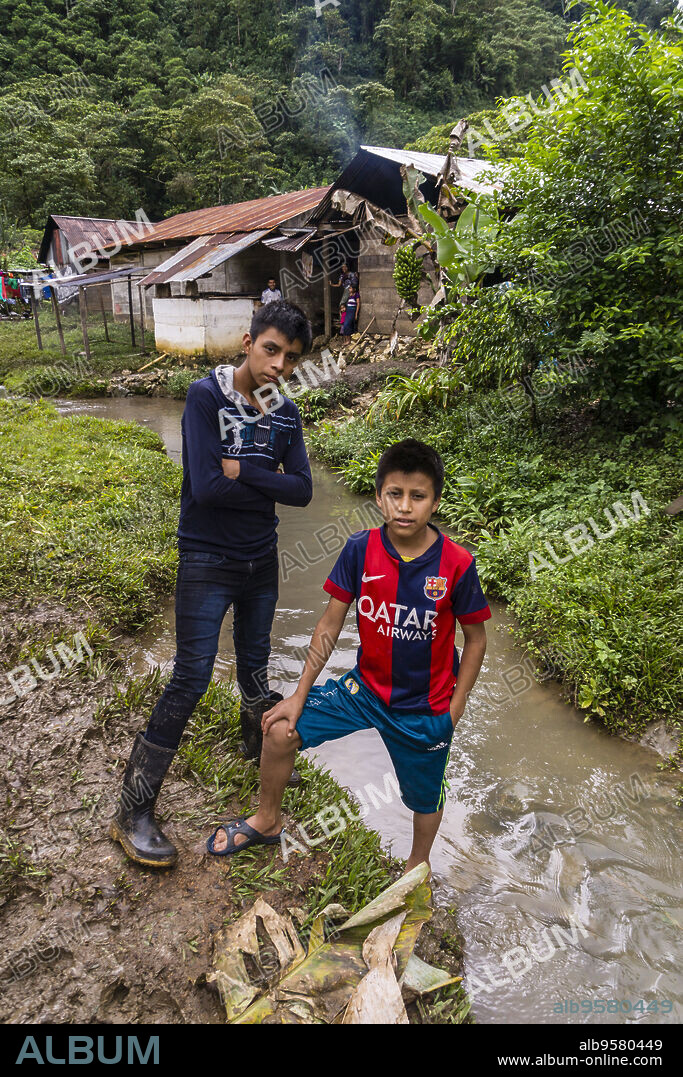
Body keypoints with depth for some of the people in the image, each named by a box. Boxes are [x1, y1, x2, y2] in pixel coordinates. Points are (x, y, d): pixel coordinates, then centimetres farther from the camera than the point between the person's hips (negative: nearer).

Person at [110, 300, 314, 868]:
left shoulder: (286, 412, 2)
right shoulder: (206, 396, -15)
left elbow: (303, 490, -7)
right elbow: (206, 487, -24)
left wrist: (242, 470, -18)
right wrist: (269, 485, -12)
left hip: (262, 562, 5)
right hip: (207, 563, -5)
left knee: (255, 665, 21)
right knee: (190, 679, -6)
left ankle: (261, 746, 47)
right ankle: (133, 811, 8)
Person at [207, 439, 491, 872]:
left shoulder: (456, 564, -21)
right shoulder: (361, 549, -15)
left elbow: (476, 639, -7)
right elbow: (332, 621, -5)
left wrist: (455, 708, -7)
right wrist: (300, 694, -3)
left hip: (426, 708, -2)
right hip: (366, 686, 2)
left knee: (425, 796, 16)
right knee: (281, 731, -5)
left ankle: (418, 866, 50)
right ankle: (267, 820, 25)